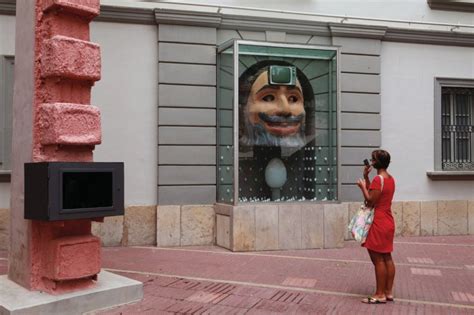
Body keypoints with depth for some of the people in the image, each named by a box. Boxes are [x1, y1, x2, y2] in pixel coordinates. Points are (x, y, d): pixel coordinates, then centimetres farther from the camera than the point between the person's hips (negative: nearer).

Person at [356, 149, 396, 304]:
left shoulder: (378, 179, -17)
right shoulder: (390, 178, 12)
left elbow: (370, 201, -18)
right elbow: (373, 193, 17)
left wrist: (362, 186, -7)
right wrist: (366, 177, 12)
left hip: (378, 223, -10)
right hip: (388, 222, 10)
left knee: (378, 259, -3)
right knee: (387, 258, 12)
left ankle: (380, 295, 2)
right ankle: (389, 292, 18)